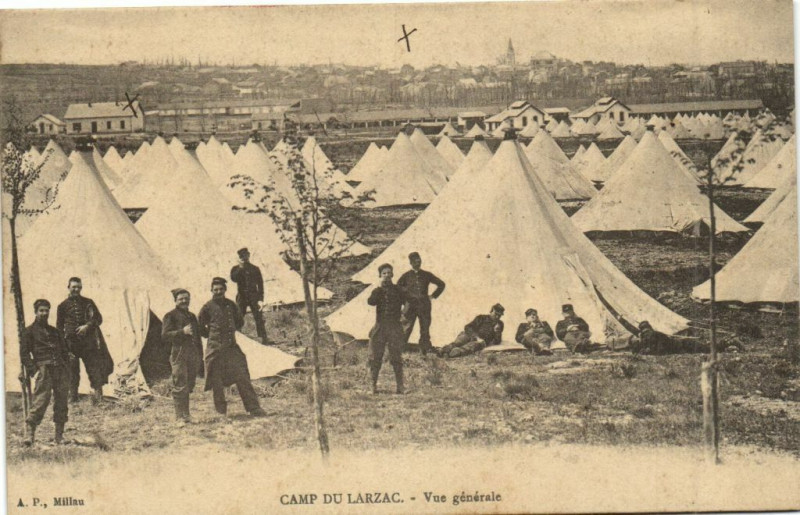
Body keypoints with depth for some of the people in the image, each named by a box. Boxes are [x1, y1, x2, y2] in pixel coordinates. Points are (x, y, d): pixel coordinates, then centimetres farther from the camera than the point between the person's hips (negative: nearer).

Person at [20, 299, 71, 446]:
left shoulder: (55, 331, 23)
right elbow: (24, 353, 1)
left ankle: (60, 435, 10)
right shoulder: (29, 331, 8)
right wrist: (34, 371, -10)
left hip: (60, 369, 5)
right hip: (43, 369, -5)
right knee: (40, 401, -14)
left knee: (61, 402, 3)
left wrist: (67, 370, 10)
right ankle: (29, 433, -12)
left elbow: (64, 351, 23)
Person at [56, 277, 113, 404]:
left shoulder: (88, 303, 10)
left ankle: (98, 398, -5)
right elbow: (59, 328, 8)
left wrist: (88, 326, -11)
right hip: (71, 344, 0)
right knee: (72, 372, -1)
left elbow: (98, 318, 7)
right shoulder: (63, 306, 8)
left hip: (89, 343, 1)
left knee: (94, 368, -6)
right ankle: (72, 398, 4)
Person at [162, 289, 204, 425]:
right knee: (180, 387, -8)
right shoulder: (170, 316, 0)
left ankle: (186, 414, 18)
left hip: (193, 356, 6)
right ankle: (180, 417, -7)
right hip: (179, 355, -6)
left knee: (189, 387, 9)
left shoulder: (192, 316, 20)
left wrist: (200, 358, 22)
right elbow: (165, 336, -10)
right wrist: (182, 331, -21)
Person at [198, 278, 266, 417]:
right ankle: (221, 412, 11)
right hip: (215, 348, -3)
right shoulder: (207, 307, -3)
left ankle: (254, 408, 1)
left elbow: (240, 322, 22)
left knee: (242, 377, -1)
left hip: (232, 346, 3)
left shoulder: (231, 305, 8)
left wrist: (229, 331, 12)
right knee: (217, 381, 1)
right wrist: (213, 335, 5)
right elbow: (199, 327, 4)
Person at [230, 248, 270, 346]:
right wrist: (240, 268, -12)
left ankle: (263, 338, -12)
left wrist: (260, 299, -2)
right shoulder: (236, 269, 12)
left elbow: (260, 284, 7)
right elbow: (234, 278, -10)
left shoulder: (255, 269, 11)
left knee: (258, 317, -8)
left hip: (253, 295, 0)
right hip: (242, 296, 1)